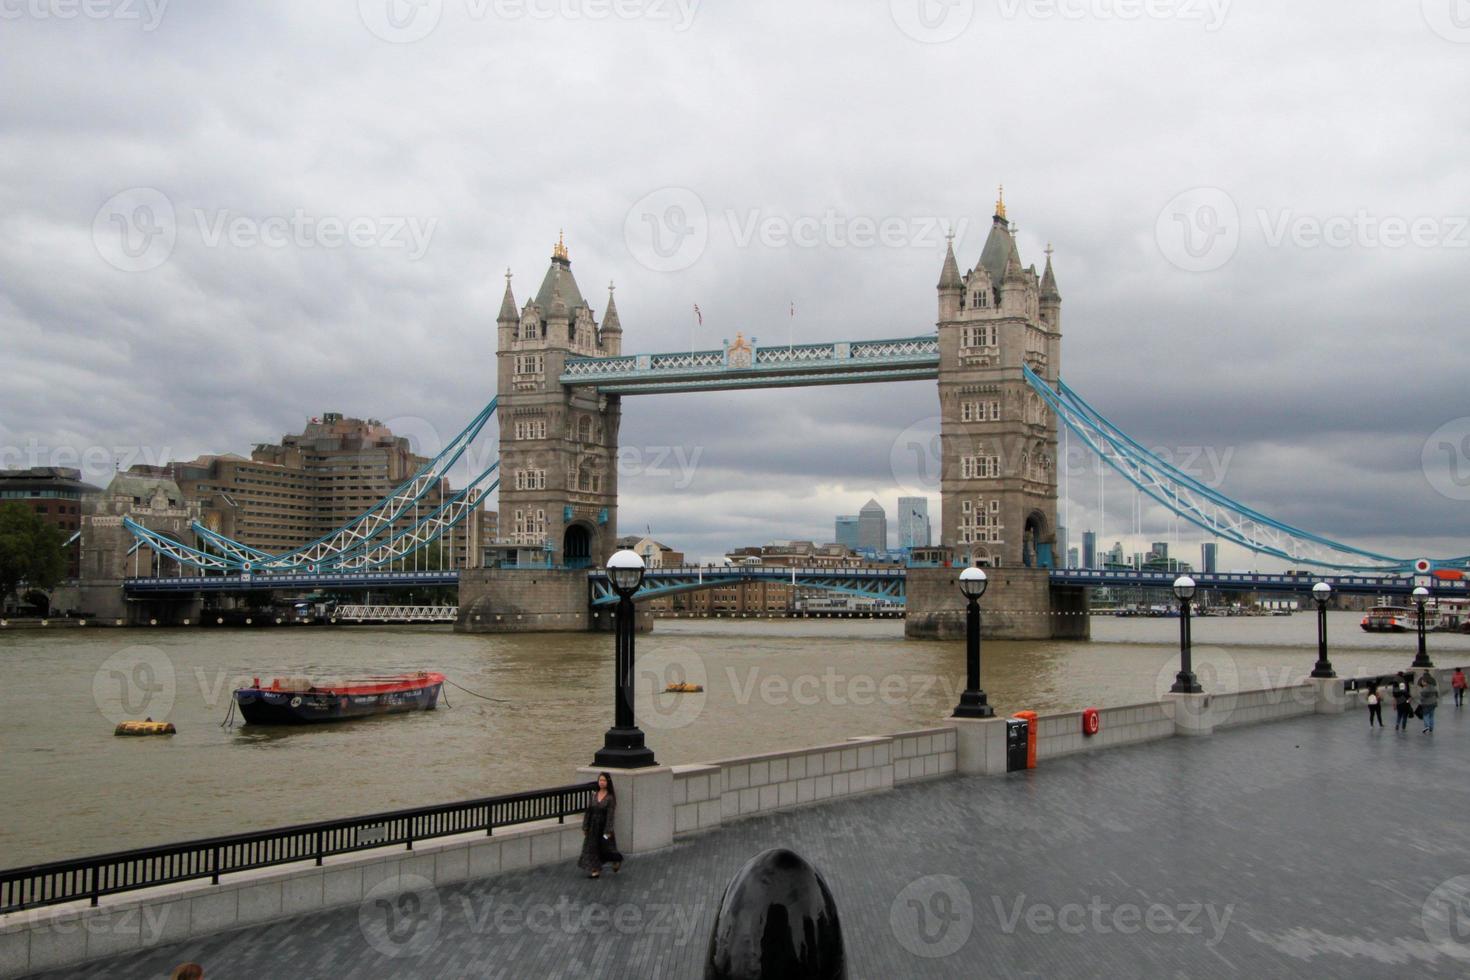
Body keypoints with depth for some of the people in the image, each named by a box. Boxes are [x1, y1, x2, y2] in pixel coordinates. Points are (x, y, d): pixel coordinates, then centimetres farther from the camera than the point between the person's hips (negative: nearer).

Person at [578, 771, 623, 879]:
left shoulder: (610, 797, -10)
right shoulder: (594, 795, 3)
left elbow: (610, 815, -13)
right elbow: (588, 811, 6)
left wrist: (608, 831, -16)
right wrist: (585, 827, 4)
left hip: (603, 826, -5)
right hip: (593, 826, 5)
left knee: (604, 848, 3)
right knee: (592, 847, 5)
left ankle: (617, 861, 30)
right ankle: (595, 870, 15)